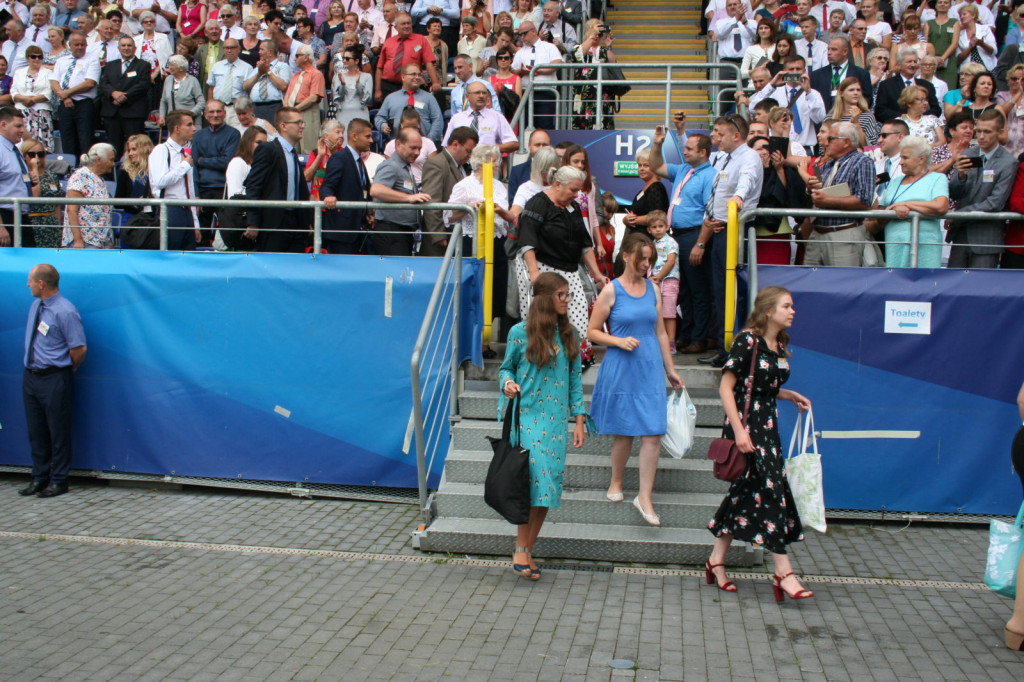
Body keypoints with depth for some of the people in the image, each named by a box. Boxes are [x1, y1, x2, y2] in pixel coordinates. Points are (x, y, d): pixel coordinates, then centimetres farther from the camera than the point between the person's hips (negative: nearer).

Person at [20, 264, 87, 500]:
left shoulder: (65, 311, -18)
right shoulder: (36, 306, 8)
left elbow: (79, 349, -17)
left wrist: (65, 369, -3)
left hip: (54, 380, -8)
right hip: (31, 375, 8)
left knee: (58, 432, 3)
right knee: (36, 431, 15)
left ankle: (58, 481, 15)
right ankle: (39, 478, 27)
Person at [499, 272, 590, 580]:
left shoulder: (570, 335, 9)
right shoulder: (520, 332, -2)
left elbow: (575, 378, 12)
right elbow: (506, 367, 9)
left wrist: (579, 419, 7)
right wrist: (508, 383, -14)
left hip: (556, 420, 4)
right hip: (526, 415, -4)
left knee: (548, 486, 1)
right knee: (536, 478, -17)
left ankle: (527, 551, 15)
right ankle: (521, 549, -4)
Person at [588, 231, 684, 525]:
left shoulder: (653, 289, 7)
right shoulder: (611, 290, -5)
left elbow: (661, 332, 13)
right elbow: (593, 331, -2)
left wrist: (670, 369, 15)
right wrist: (620, 341, -17)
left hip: (651, 369, 3)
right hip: (621, 369, -3)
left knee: (653, 433, -4)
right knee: (624, 432, 9)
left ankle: (644, 497, 4)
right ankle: (616, 483, 32)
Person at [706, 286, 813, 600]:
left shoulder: (780, 345, 10)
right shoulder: (747, 340, -14)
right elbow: (726, 387, -17)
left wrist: (790, 396, 6)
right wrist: (738, 430, -22)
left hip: (767, 425, 8)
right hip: (747, 424, -8)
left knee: (745, 492, 11)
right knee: (771, 489, -10)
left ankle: (716, 561, 22)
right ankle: (783, 573, -4)